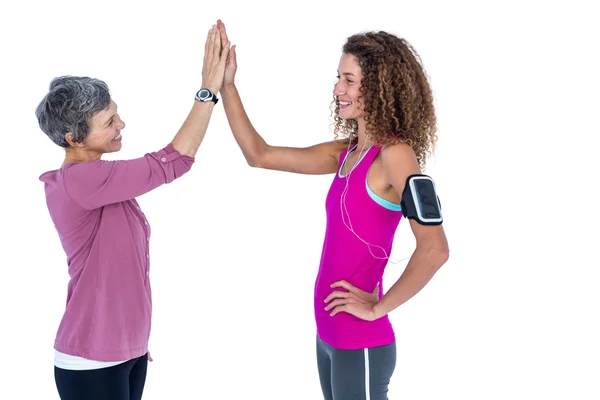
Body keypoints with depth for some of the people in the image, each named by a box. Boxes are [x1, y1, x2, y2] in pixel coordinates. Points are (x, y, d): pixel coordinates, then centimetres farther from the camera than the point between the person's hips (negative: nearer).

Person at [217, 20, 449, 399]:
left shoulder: (394, 154, -16)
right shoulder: (345, 153, 6)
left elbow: (435, 250, -25)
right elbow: (259, 155, 9)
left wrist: (378, 308, -17)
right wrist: (226, 85, 4)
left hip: (361, 343, -7)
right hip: (330, 333, 7)